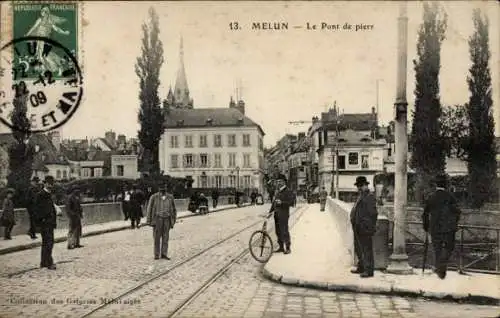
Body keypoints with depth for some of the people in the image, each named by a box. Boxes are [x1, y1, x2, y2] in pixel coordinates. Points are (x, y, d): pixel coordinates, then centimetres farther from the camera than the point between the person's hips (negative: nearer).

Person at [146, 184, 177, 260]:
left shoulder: (170, 197, 3)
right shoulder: (154, 197, -5)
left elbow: (174, 209, 10)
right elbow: (149, 209, -2)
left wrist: (174, 220, 7)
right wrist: (149, 221, -5)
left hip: (167, 219, 2)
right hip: (157, 219, -2)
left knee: (165, 237, 1)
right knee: (157, 237, 0)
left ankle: (164, 254, 5)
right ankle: (157, 254, 9)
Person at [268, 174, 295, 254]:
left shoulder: (288, 192, -5)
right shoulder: (277, 192, 17)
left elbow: (291, 202, -15)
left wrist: (282, 202, -26)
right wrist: (270, 211, 17)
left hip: (284, 214, -7)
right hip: (277, 214, 7)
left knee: (284, 231, -7)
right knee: (278, 232, 10)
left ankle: (288, 248, 2)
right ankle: (281, 247, 19)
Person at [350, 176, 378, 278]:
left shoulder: (370, 197, -14)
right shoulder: (361, 196, 16)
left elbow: (373, 213, -18)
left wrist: (371, 228, -20)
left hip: (365, 229, -10)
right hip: (358, 229, 10)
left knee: (367, 250, -3)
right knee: (358, 249, 19)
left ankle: (369, 271, 4)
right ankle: (361, 268, 31)